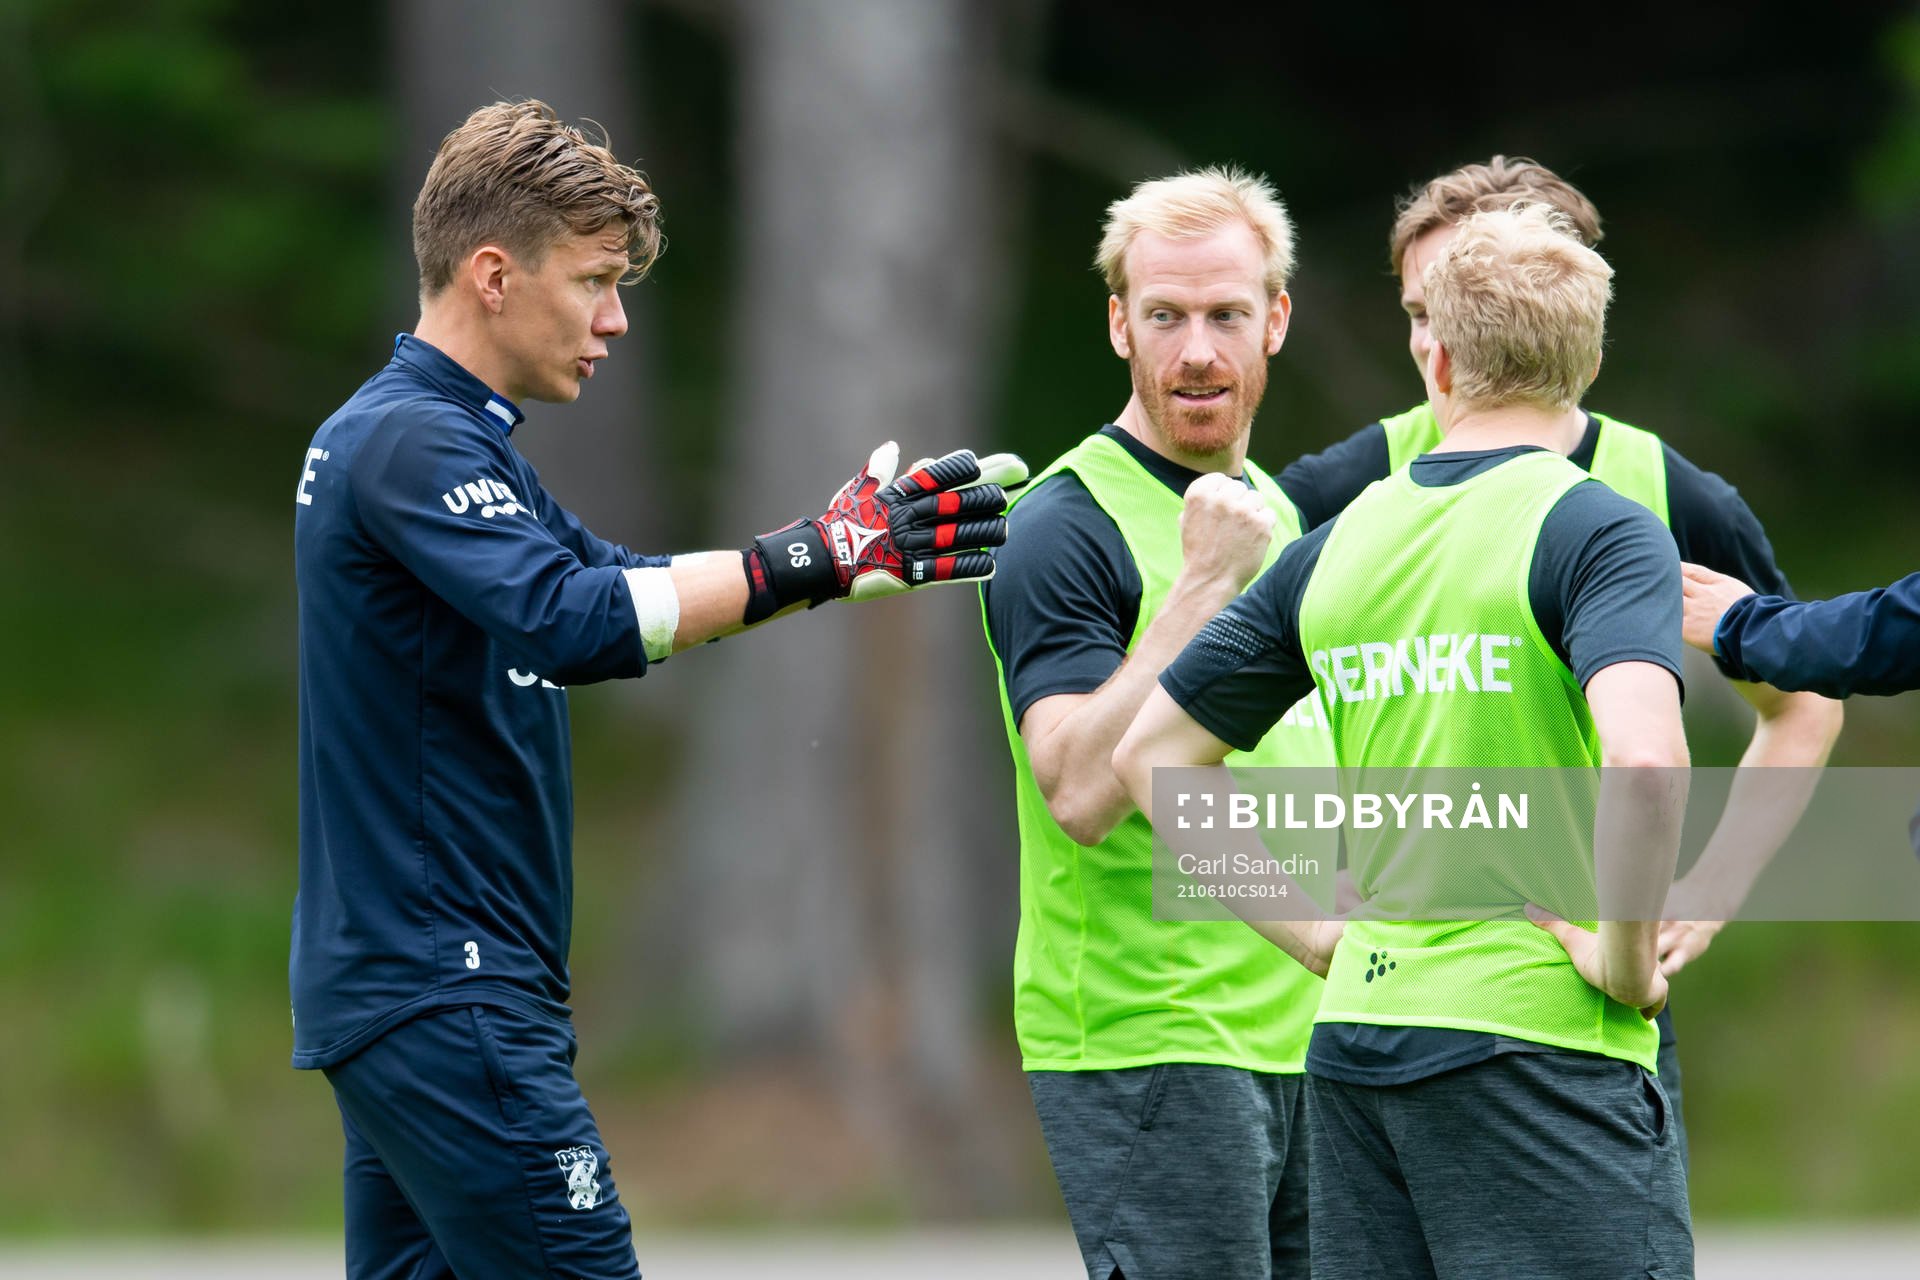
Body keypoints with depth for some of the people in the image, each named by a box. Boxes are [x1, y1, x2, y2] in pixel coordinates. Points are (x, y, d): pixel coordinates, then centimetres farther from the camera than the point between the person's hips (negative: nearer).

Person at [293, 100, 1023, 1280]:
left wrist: (860, 547, 8)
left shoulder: (439, 438, 19)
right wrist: (811, 560, -25)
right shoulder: (408, 442, -13)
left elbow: (627, 598, 20)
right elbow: (574, 621, -28)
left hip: (390, 994, 10)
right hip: (447, 996, -10)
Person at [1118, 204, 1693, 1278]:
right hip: (1539, 1033, -7)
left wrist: (1318, 934, 15)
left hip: (1355, 1037, 7)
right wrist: (1626, 957, -12)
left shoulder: (1338, 546, 12)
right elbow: (1644, 757, -26)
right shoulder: (1599, 531, -8)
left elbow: (1149, 756, 18)